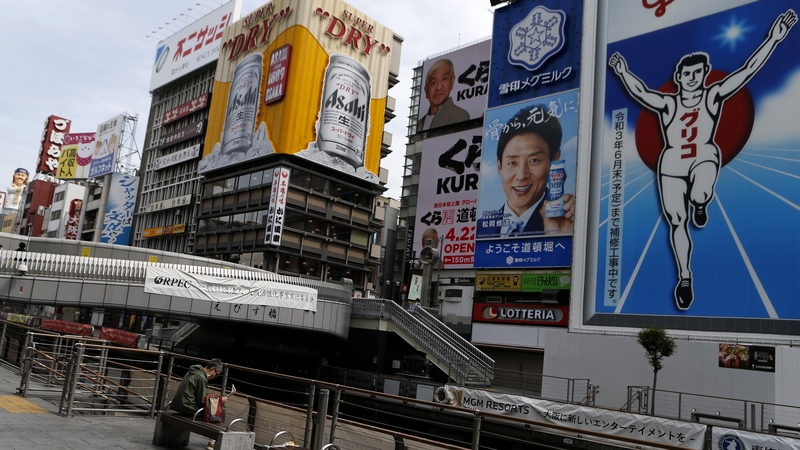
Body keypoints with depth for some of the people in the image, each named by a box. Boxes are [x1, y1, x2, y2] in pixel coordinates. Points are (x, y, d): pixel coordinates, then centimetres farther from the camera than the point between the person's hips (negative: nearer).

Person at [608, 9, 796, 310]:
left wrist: (774, 38, -9)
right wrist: (623, 73, -24)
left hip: (704, 158, -1)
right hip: (671, 166, 1)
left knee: (701, 194, -38)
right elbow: (640, 93, -11)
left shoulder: (714, 96, 4)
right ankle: (685, 277, 18)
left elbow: (748, 70, -2)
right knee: (676, 222, 3)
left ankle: (699, 204, 2)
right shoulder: (667, 104, 4)